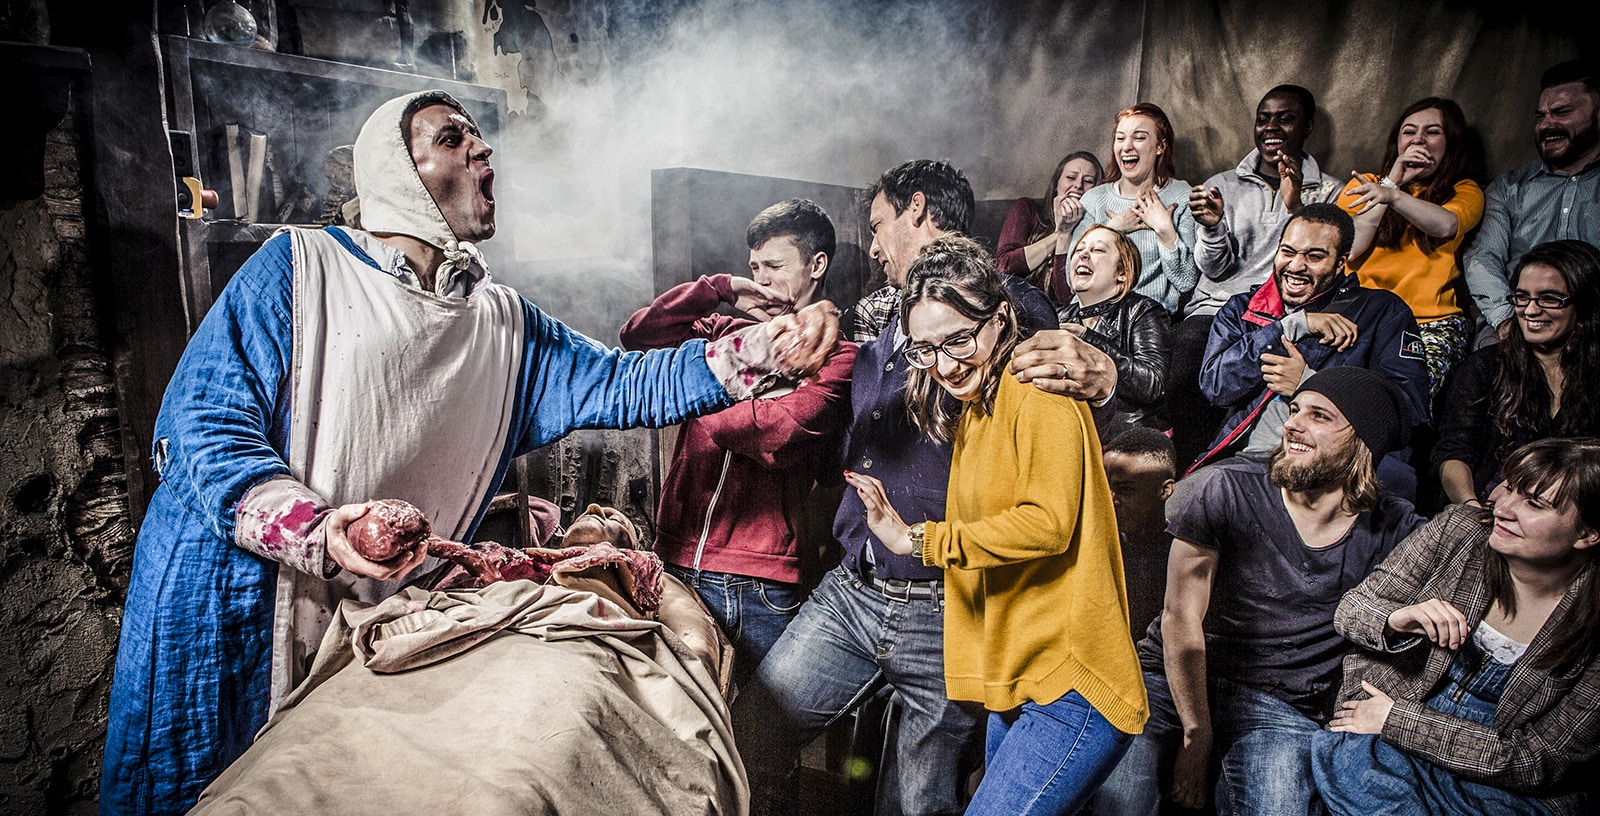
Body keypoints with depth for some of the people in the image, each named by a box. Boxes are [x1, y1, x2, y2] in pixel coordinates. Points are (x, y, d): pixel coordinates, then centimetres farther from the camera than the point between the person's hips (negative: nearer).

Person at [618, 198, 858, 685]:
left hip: (761, 586, -4)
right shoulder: (727, 333, 14)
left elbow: (781, 435, -17)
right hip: (678, 563, 5)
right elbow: (637, 336, 6)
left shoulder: (836, 354, -2)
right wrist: (721, 289, 0)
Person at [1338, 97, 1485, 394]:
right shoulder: (1363, 184, 18)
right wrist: (1394, 179, 0)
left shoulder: (1464, 191, 16)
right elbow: (1345, 248, -1)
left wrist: (1392, 194, -29)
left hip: (1433, 322, 0)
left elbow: (1446, 224, -10)